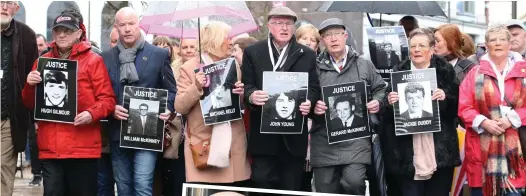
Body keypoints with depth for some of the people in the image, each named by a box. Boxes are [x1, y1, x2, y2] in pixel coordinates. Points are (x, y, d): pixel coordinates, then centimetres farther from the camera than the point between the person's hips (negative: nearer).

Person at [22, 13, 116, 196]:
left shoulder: (93, 60, 2)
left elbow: (107, 99, -2)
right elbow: (30, 103, 17)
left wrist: (92, 114, -22)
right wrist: (30, 85, -4)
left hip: (83, 146, -3)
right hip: (49, 147, 3)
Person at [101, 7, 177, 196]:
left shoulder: (159, 54, 2)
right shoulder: (106, 57, 8)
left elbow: (171, 90, 4)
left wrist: (167, 109, -14)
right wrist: (111, 109, -9)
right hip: (118, 134, 3)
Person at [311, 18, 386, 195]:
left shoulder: (364, 65, 9)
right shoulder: (316, 67, 5)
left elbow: (380, 89, 17)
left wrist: (377, 102, -3)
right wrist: (313, 106, -14)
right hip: (324, 141, 1)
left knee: (353, 181, -19)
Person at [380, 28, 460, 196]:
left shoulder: (445, 70, 4)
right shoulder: (399, 72, 6)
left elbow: (458, 105, 3)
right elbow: (385, 113, 6)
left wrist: (445, 97, -16)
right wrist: (389, 102, -14)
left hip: (440, 151, 0)